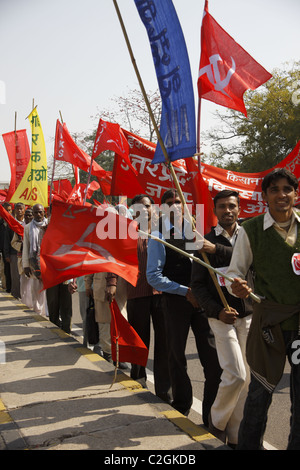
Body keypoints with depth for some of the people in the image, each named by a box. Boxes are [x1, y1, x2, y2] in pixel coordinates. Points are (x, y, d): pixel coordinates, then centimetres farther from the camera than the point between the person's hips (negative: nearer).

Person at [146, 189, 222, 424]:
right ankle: (182, 406, 31)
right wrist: (185, 291, -13)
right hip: (175, 299, -2)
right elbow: (154, 276, -9)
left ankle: (212, 413, 12)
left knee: (212, 356, -2)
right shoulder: (159, 237, -4)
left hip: (200, 298, 2)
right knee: (177, 355, 12)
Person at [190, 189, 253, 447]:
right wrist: (217, 310, -13)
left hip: (248, 314, 3)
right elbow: (198, 284, 0)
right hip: (222, 316, -2)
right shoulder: (205, 242, 2)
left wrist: (217, 249, -25)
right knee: (235, 375, -10)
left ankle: (235, 435, 19)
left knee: (245, 379, 5)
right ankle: (216, 420, 16)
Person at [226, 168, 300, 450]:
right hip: (269, 321, -1)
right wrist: (236, 287, -19)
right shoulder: (251, 230, -3)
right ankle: (249, 445, 28)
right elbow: (234, 271, 0)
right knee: (260, 391, 9)